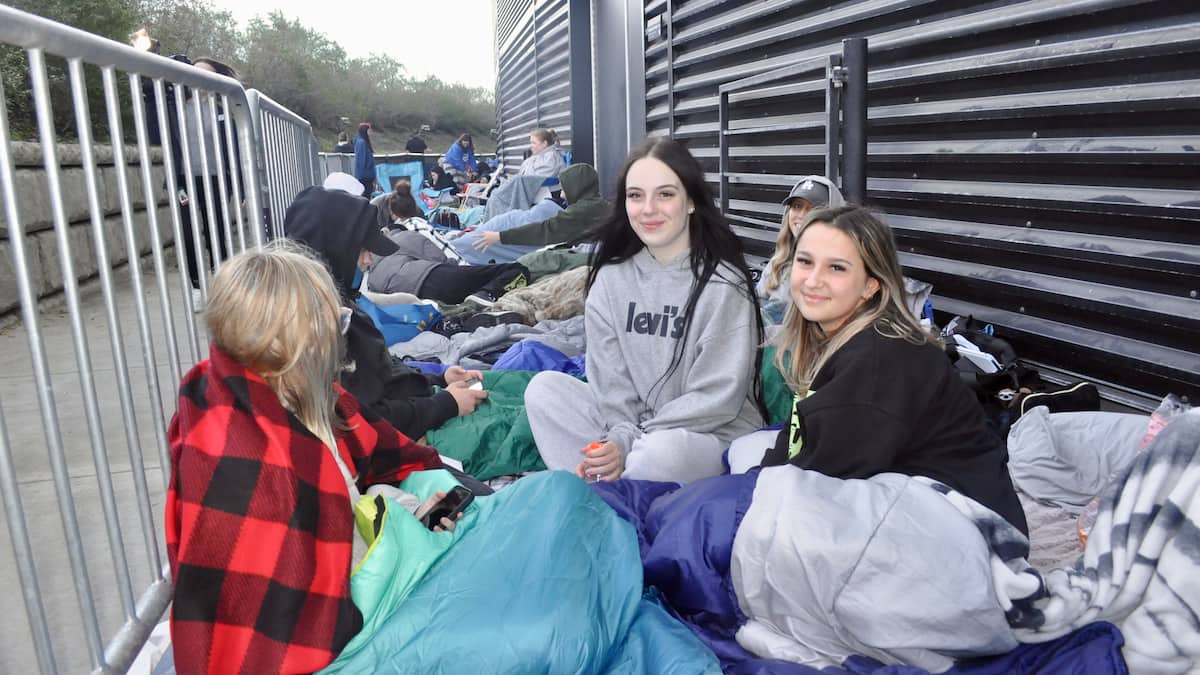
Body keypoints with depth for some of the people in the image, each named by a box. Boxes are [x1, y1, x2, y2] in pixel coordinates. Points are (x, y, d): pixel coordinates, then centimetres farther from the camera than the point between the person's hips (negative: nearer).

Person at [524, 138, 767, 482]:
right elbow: (609, 374, 0)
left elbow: (715, 399, -17)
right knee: (544, 387, -11)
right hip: (630, 421, 5)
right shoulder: (612, 275, 2)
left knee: (660, 452, -36)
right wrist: (621, 435, -18)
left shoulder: (722, 283, -14)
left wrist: (629, 442, -20)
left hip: (714, 434, -5)